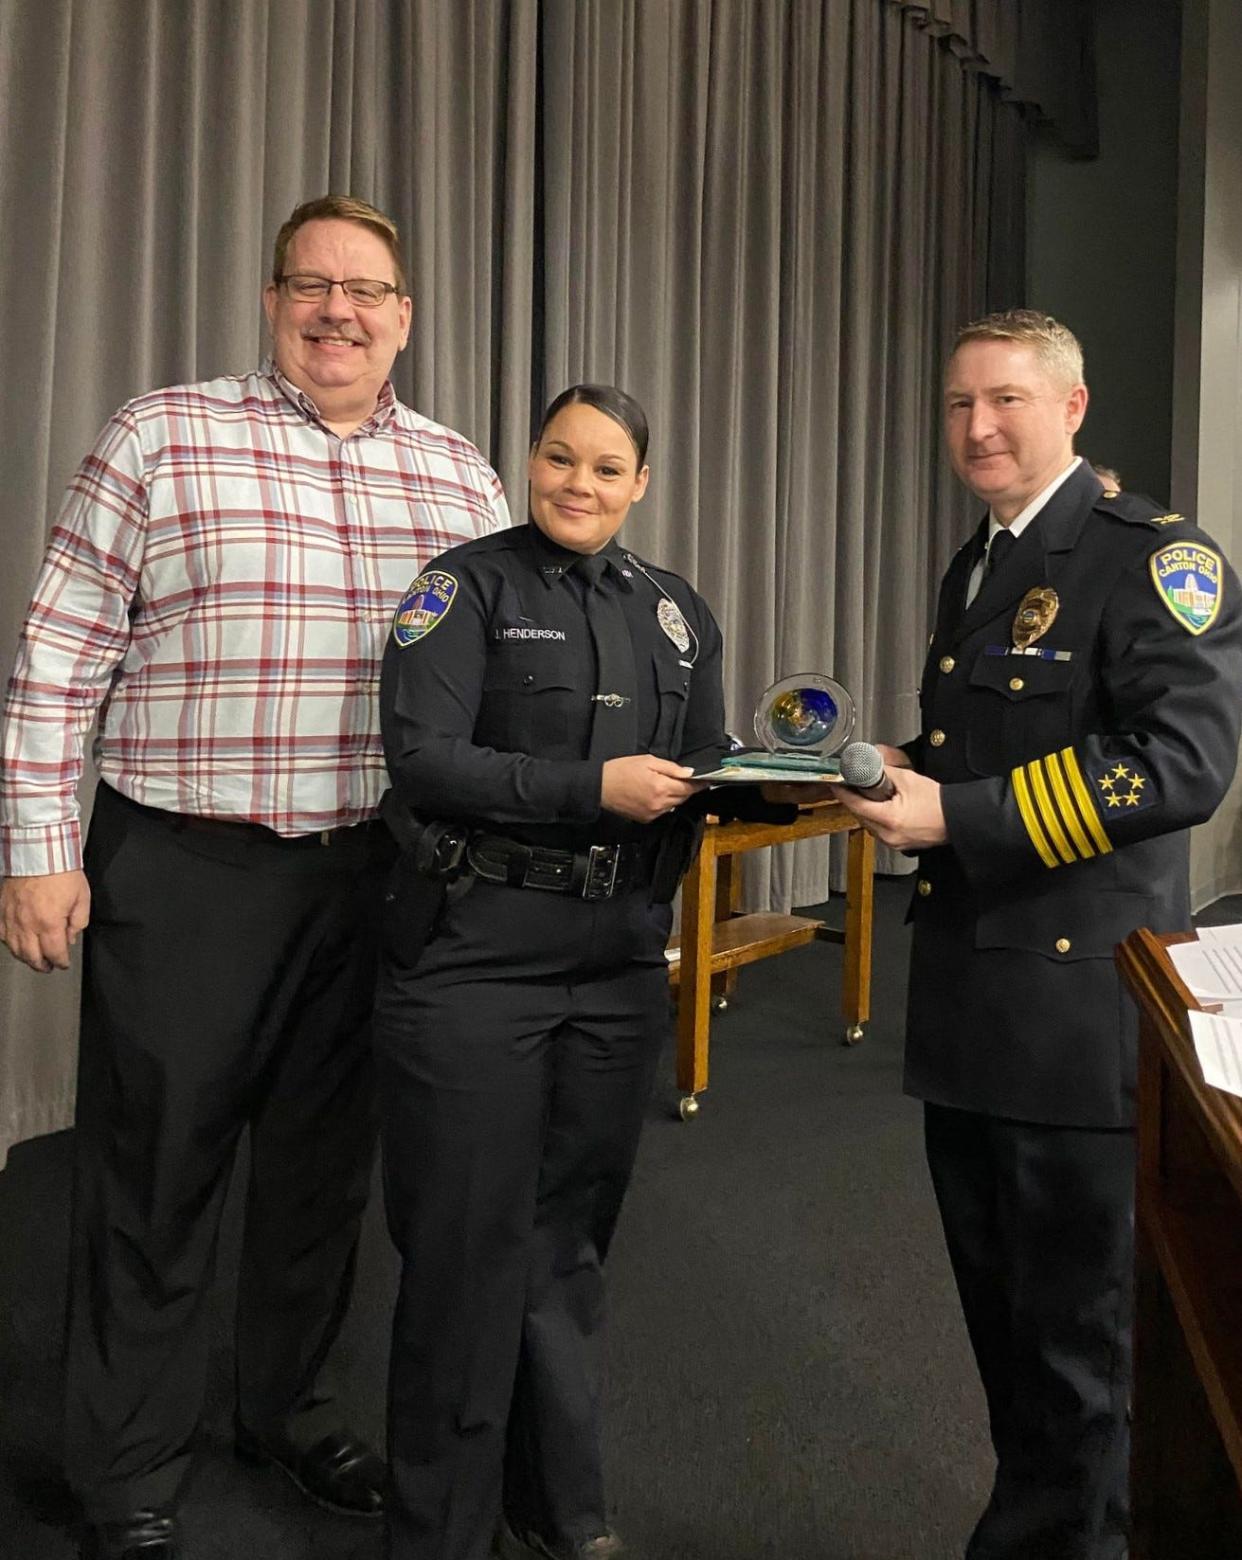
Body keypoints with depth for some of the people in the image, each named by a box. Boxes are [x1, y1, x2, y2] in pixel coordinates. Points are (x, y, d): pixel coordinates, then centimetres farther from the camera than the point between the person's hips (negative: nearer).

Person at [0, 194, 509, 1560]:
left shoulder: (457, 474, 8)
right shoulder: (163, 436, -3)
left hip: (370, 871, 4)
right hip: (184, 869, -3)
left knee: (326, 1156, 15)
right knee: (155, 1169, 7)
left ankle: (289, 1410, 37)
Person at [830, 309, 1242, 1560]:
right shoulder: (974, 567, 16)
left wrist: (957, 818, -24)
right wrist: (899, 778, 2)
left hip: (1080, 1001, -8)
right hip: (970, 999, 9)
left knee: (1079, 1326, 7)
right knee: (1000, 1310, 21)